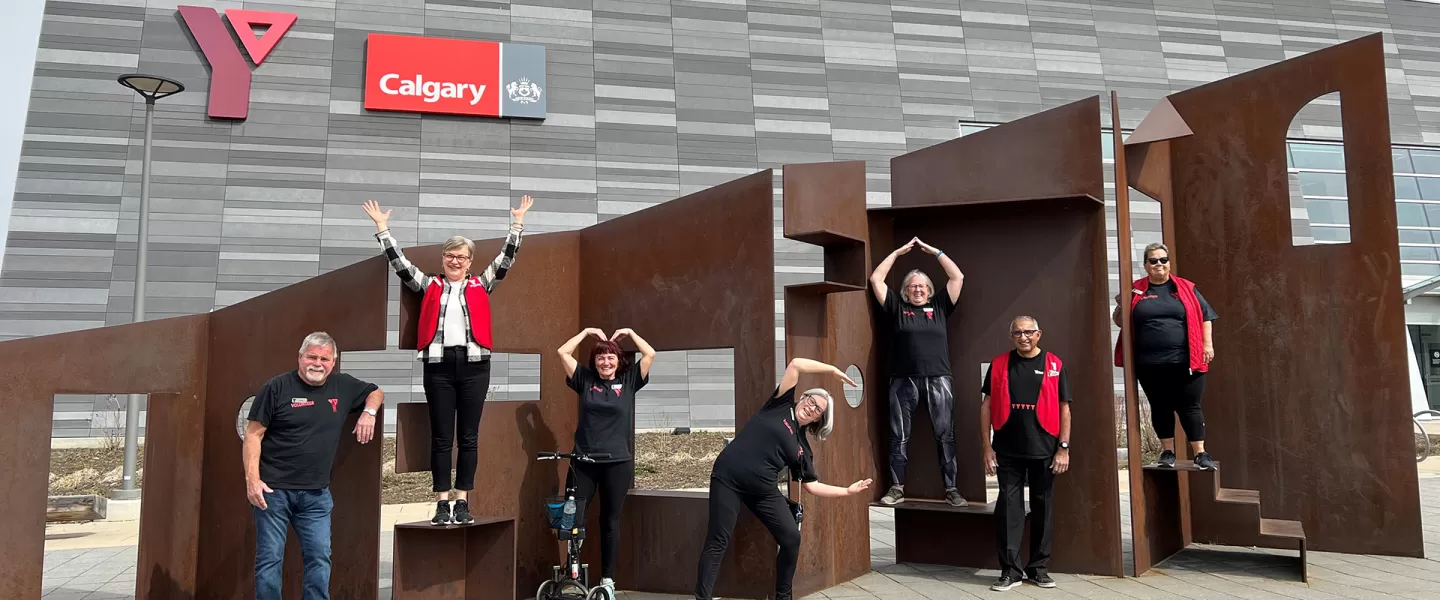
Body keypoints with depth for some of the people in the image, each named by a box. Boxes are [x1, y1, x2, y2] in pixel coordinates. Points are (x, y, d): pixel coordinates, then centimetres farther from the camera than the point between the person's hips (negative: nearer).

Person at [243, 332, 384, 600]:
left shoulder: (343, 387, 6)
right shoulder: (277, 387, -6)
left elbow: (376, 392, 24)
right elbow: (253, 435, -6)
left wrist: (369, 412, 2)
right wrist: (252, 479, -15)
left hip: (317, 494, 4)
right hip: (273, 489, -4)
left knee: (320, 558, 5)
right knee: (269, 559, 2)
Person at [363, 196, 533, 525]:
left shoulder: (481, 285, 12)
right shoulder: (429, 286, 12)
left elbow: (506, 258, 10)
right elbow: (399, 261, 11)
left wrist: (518, 222, 8)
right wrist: (382, 227, 11)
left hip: (474, 364, 0)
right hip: (439, 365, 0)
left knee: (469, 437, 4)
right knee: (441, 438, 2)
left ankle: (463, 502, 10)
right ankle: (442, 503, 6)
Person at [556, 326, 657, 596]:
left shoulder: (629, 381, 6)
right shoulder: (585, 380, 6)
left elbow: (650, 354, -1)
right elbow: (562, 352, 3)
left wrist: (629, 332, 6)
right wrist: (587, 331, 7)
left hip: (618, 462, 0)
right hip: (583, 461, 0)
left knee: (610, 520, 9)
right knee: (574, 517, -1)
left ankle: (607, 579, 19)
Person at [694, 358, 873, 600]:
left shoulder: (803, 448, 14)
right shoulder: (782, 405, 3)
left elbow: (812, 486, 15)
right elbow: (796, 364, -3)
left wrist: (848, 490, 14)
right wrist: (833, 370, 1)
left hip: (764, 490, 6)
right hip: (728, 478, -6)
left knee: (792, 539, 1)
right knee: (718, 541, -7)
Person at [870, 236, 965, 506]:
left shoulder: (939, 306, 13)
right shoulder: (897, 307, 11)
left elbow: (958, 277, 10)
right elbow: (875, 280, 8)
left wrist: (934, 251, 11)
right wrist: (898, 252, 12)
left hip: (937, 380, 0)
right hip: (903, 381, 0)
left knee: (945, 435, 1)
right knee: (899, 436, 3)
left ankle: (951, 489, 7)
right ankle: (897, 487, 11)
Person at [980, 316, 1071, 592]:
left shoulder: (1054, 365, 2)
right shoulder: (999, 365, 3)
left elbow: (1064, 408, 3)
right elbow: (987, 406, 4)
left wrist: (1064, 447, -4)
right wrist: (987, 447, -1)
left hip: (1044, 450, 0)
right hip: (1007, 451, 0)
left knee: (1042, 507, 9)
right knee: (1008, 507, 1)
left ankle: (1039, 568, 22)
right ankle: (1010, 570, 10)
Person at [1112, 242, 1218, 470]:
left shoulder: (1186, 288, 7)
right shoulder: (1135, 291, 6)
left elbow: (1204, 316, 10)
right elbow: (1119, 322, 12)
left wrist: (1207, 344, 1)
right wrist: (1120, 306, -8)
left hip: (1184, 361, -1)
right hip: (1150, 364, 1)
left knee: (1189, 407, 2)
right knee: (1160, 408, 10)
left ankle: (1200, 453, 10)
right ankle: (1168, 452, 21)